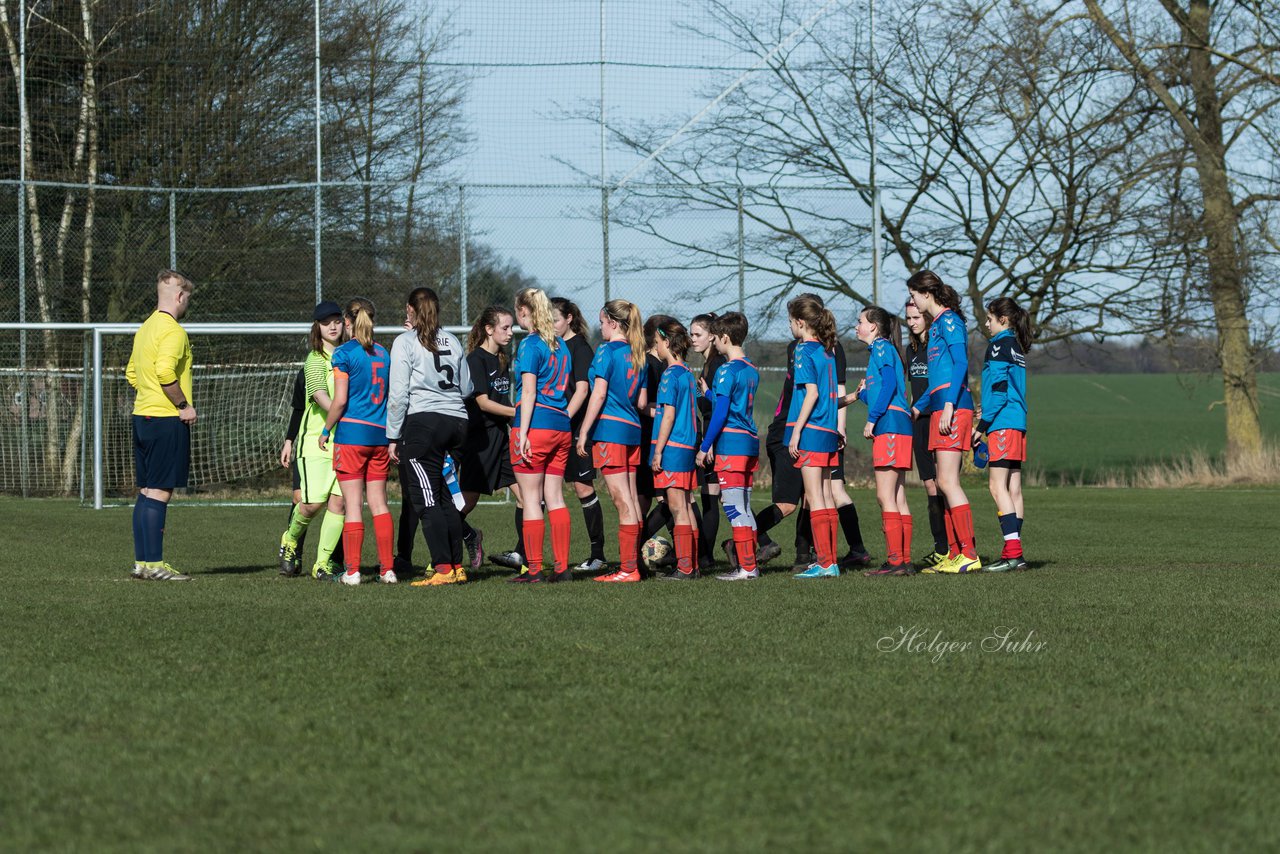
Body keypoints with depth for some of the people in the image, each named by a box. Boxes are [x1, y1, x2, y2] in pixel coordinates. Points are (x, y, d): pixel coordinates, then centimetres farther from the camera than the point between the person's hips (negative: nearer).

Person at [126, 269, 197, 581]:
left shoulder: (145, 329, 16)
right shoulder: (173, 330, -13)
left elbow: (132, 373, 21)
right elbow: (165, 372, -25)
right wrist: (185, 405, -14)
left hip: (143, 415, 9)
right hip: (167, 420, -9)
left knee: (146, 491, 11)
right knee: (160, 492, -8)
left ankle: (142, 561, 13)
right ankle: (154, 564, -9)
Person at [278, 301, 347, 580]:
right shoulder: (315, 359, -5)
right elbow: (321, 396, -20)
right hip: (316, 440, -5)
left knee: (338, 502, -3)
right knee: (313, 502, -9)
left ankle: (322, 563, 4)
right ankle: (291, 540, 22)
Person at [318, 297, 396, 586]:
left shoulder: (344, 353, -7)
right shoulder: (383, 353, 11)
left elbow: (340, 400, -12)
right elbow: (391, 396, 13)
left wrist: (326, 430, 0)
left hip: (352, 432, -5)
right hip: (380, 434, 5)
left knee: (353, 504, -3)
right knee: (379, 503, 9)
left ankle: (352, 570, -4)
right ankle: (387, 569, 6)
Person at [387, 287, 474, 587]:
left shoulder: (406, 342, -1)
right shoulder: (453, 342, 14)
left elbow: (398, 393, -5)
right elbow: (466, 387, 19)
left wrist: (393, 436, -1)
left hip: (423, 422, -6)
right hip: (457, 421, 6)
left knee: (426, 498, -6)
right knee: (447, 497, 13)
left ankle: (443, 568, -14)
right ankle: (457, 565, 11)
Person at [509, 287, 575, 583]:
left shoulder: (530, 344, -8)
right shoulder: (560, 344, 15)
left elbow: (529, 391, -14)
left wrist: (522, 433, -15)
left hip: (535, 425, -7)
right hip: (561, 426, 7)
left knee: (531, 498, -3)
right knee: (555, 498, 9)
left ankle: (533, 569, -4)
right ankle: (562, 567, 6)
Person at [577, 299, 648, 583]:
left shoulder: (606, 351, -8)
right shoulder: (637, 355, 14)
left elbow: (598, 394, -13)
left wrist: (583, 432, -10)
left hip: (609, 429, -8)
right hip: (632, 431, 8)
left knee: (622, 500, -9)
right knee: (632, 499, 10)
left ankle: (628, 569, -9)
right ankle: (634, 563, 13)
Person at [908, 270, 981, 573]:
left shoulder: (948, 320, -6)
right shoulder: (937, 325, 23)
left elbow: (960, 364, -17)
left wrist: (949, 404, -24)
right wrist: (918, 408, 33)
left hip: (952, 408, -10)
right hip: (941, 409, 10)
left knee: (948, 482, -13)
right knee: (946, 484, 8)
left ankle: (969, 555, -16)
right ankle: (955, 555, 9)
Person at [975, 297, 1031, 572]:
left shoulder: (999, 345, -8)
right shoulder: (1018, 347, 19)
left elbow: (997, 387, -15)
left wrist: (982, 423, -13)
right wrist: (988, 411, 28)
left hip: (1002, 423, -9)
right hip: (1018, 424, 9)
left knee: (998, 486, -11)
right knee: (1013, 489, 7)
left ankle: (1012, 551, -18)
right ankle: (1015, 552, 6)